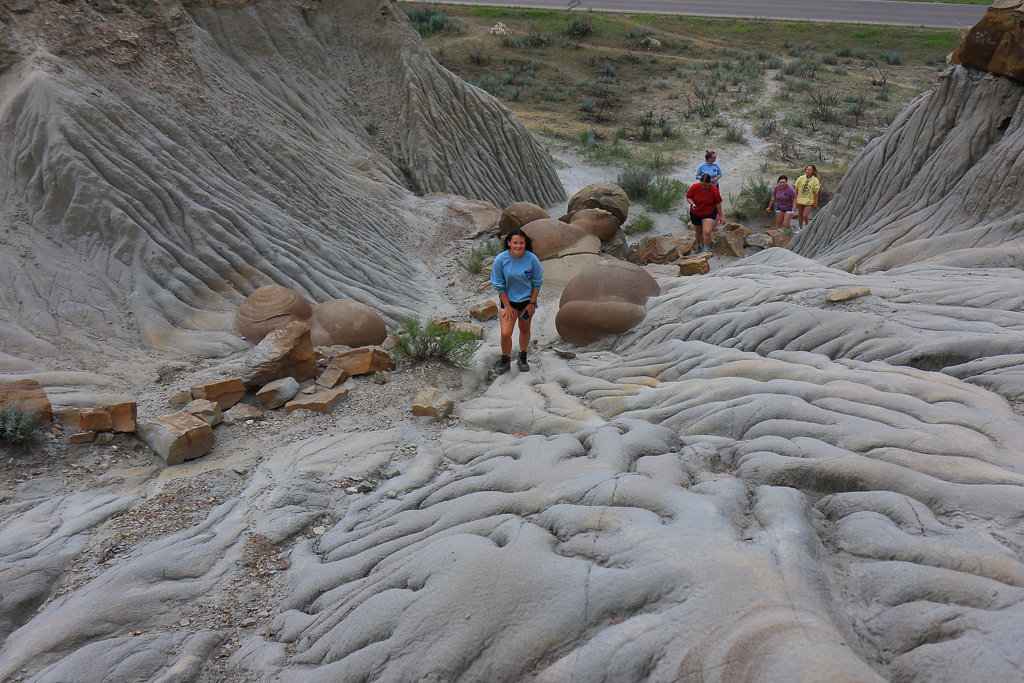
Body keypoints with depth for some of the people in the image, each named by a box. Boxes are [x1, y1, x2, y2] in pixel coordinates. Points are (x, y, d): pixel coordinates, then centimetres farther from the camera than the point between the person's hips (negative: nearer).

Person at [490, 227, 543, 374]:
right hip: (508, 300, -1)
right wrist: (507, 306, -7)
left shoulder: (532, 259, -15)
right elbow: (499, 285, -7)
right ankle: (505, 360, 14)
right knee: (505, 333, -10)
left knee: (525, 329, 17)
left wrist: (532, 303, -3)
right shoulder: (500, 259, -17)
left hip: (527, 299, 1)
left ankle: (522, 358, 37)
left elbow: (537, 283, -2)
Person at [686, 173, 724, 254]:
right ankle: (699, 246, 46)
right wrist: (692, 203, -26)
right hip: (695, 213, 2)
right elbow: (688, 198, -4)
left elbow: (718, 203, -8)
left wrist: (720, 216, -2)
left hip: (709, 213, -2)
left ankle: (707, 250, -4)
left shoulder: (714, 190, -19)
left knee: (707, 232, -18)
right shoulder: (694, 187, -18)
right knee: (699, 232, 19)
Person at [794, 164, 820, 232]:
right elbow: (796, 189, 7)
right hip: (800, 200, 3)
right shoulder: (801, 178, -1)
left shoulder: (815, 180, -7)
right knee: (800, 215, 14)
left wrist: (815, 202, -4)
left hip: (809, 201, -3)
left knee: (805, 215, -10)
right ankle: (800, 228, 32)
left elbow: (816, 192, -5)